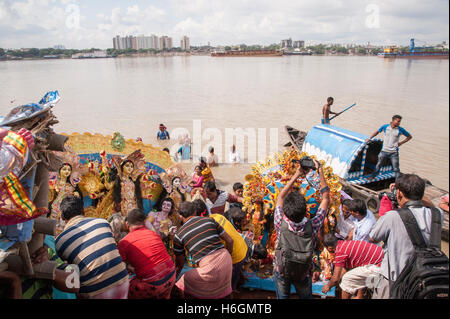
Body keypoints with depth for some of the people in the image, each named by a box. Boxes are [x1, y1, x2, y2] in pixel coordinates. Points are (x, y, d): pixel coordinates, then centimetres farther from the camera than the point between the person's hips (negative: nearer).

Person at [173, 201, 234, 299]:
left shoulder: (179, 235, 5)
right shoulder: (209, 220, 9)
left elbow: (180, 263, 15)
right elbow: (229, 240, 10)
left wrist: (175, 276, 34)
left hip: (210, 268, -4)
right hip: (225, 258, 4)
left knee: (184, 283, 16)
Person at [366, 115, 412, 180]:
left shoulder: (400, 130, -7)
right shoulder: (385, 126, -4)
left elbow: (409, 136, 7)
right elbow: (377, 132, 14)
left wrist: (401, 143, -3)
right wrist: (369, 138, 11)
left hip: (394, 152, -2)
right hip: (384, 151, 2)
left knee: (396, 168, 0)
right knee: (379, 164, 18)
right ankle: (372, 176, 37)